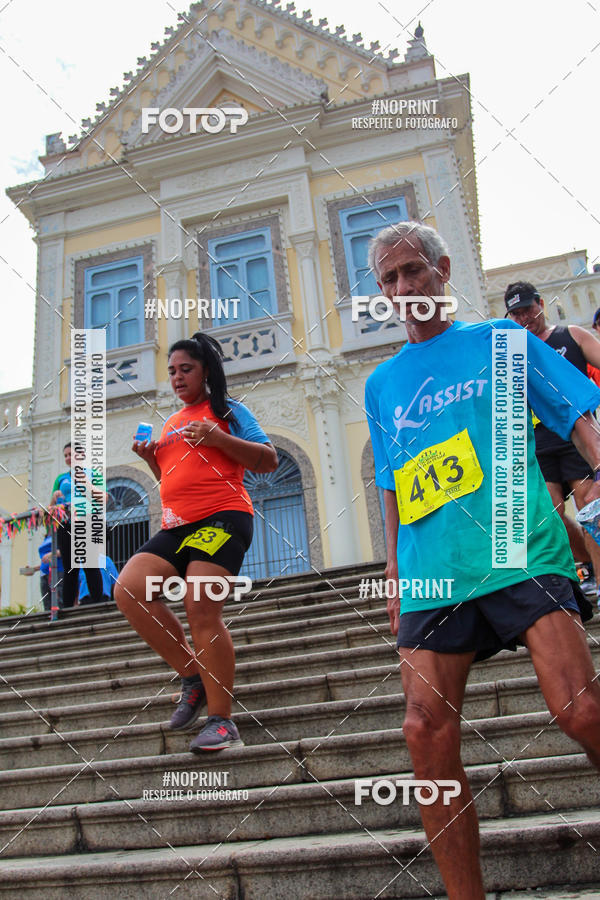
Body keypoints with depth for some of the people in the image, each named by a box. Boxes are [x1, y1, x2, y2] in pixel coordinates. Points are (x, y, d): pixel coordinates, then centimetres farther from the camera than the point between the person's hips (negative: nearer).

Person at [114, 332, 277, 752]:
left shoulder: (227, 410, 7)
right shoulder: (171, 424, 26)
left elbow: (268, 460, -2)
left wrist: (217, 437, -13)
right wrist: (152, 459, 13)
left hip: (222, 517, -7)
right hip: (177, 526, 7)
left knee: (202, 609, -16)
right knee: (128, 589, -12)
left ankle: (222, 721, -5)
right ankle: (193, 678, 0)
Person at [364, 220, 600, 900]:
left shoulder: (500, 340, 13)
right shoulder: (382, 384, 21)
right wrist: (395, 572, 16)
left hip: (523, 553, -2)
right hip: (430, 574, 3)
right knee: (426, 731, -7)